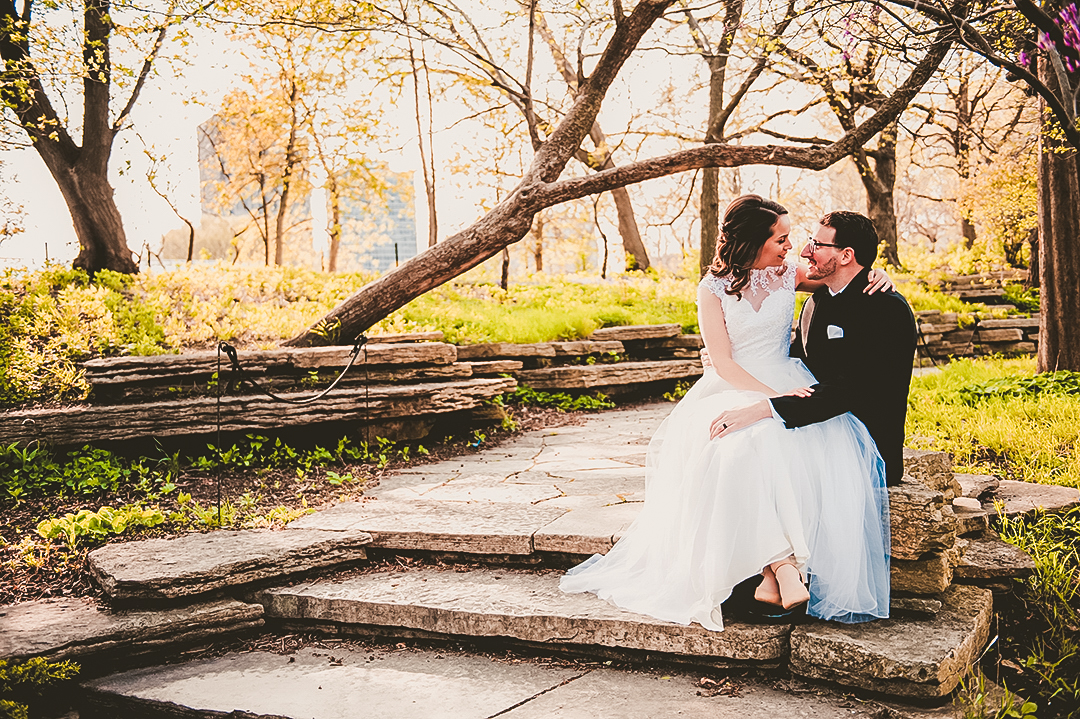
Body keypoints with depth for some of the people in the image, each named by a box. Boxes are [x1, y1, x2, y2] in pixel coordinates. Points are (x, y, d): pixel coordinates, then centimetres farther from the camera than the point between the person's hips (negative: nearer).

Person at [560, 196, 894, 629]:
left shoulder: (787, 275, 11)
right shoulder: (714, 289, 2)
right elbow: (723, 363, -5)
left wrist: (873, 275, 2)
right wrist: (772, 395, -20)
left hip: (786, 385, 3)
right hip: (732, 390, -2)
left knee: (833, 448, -32)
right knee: (749, 448, -40)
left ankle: (773, 575, -35)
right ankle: (782, 565, -39)